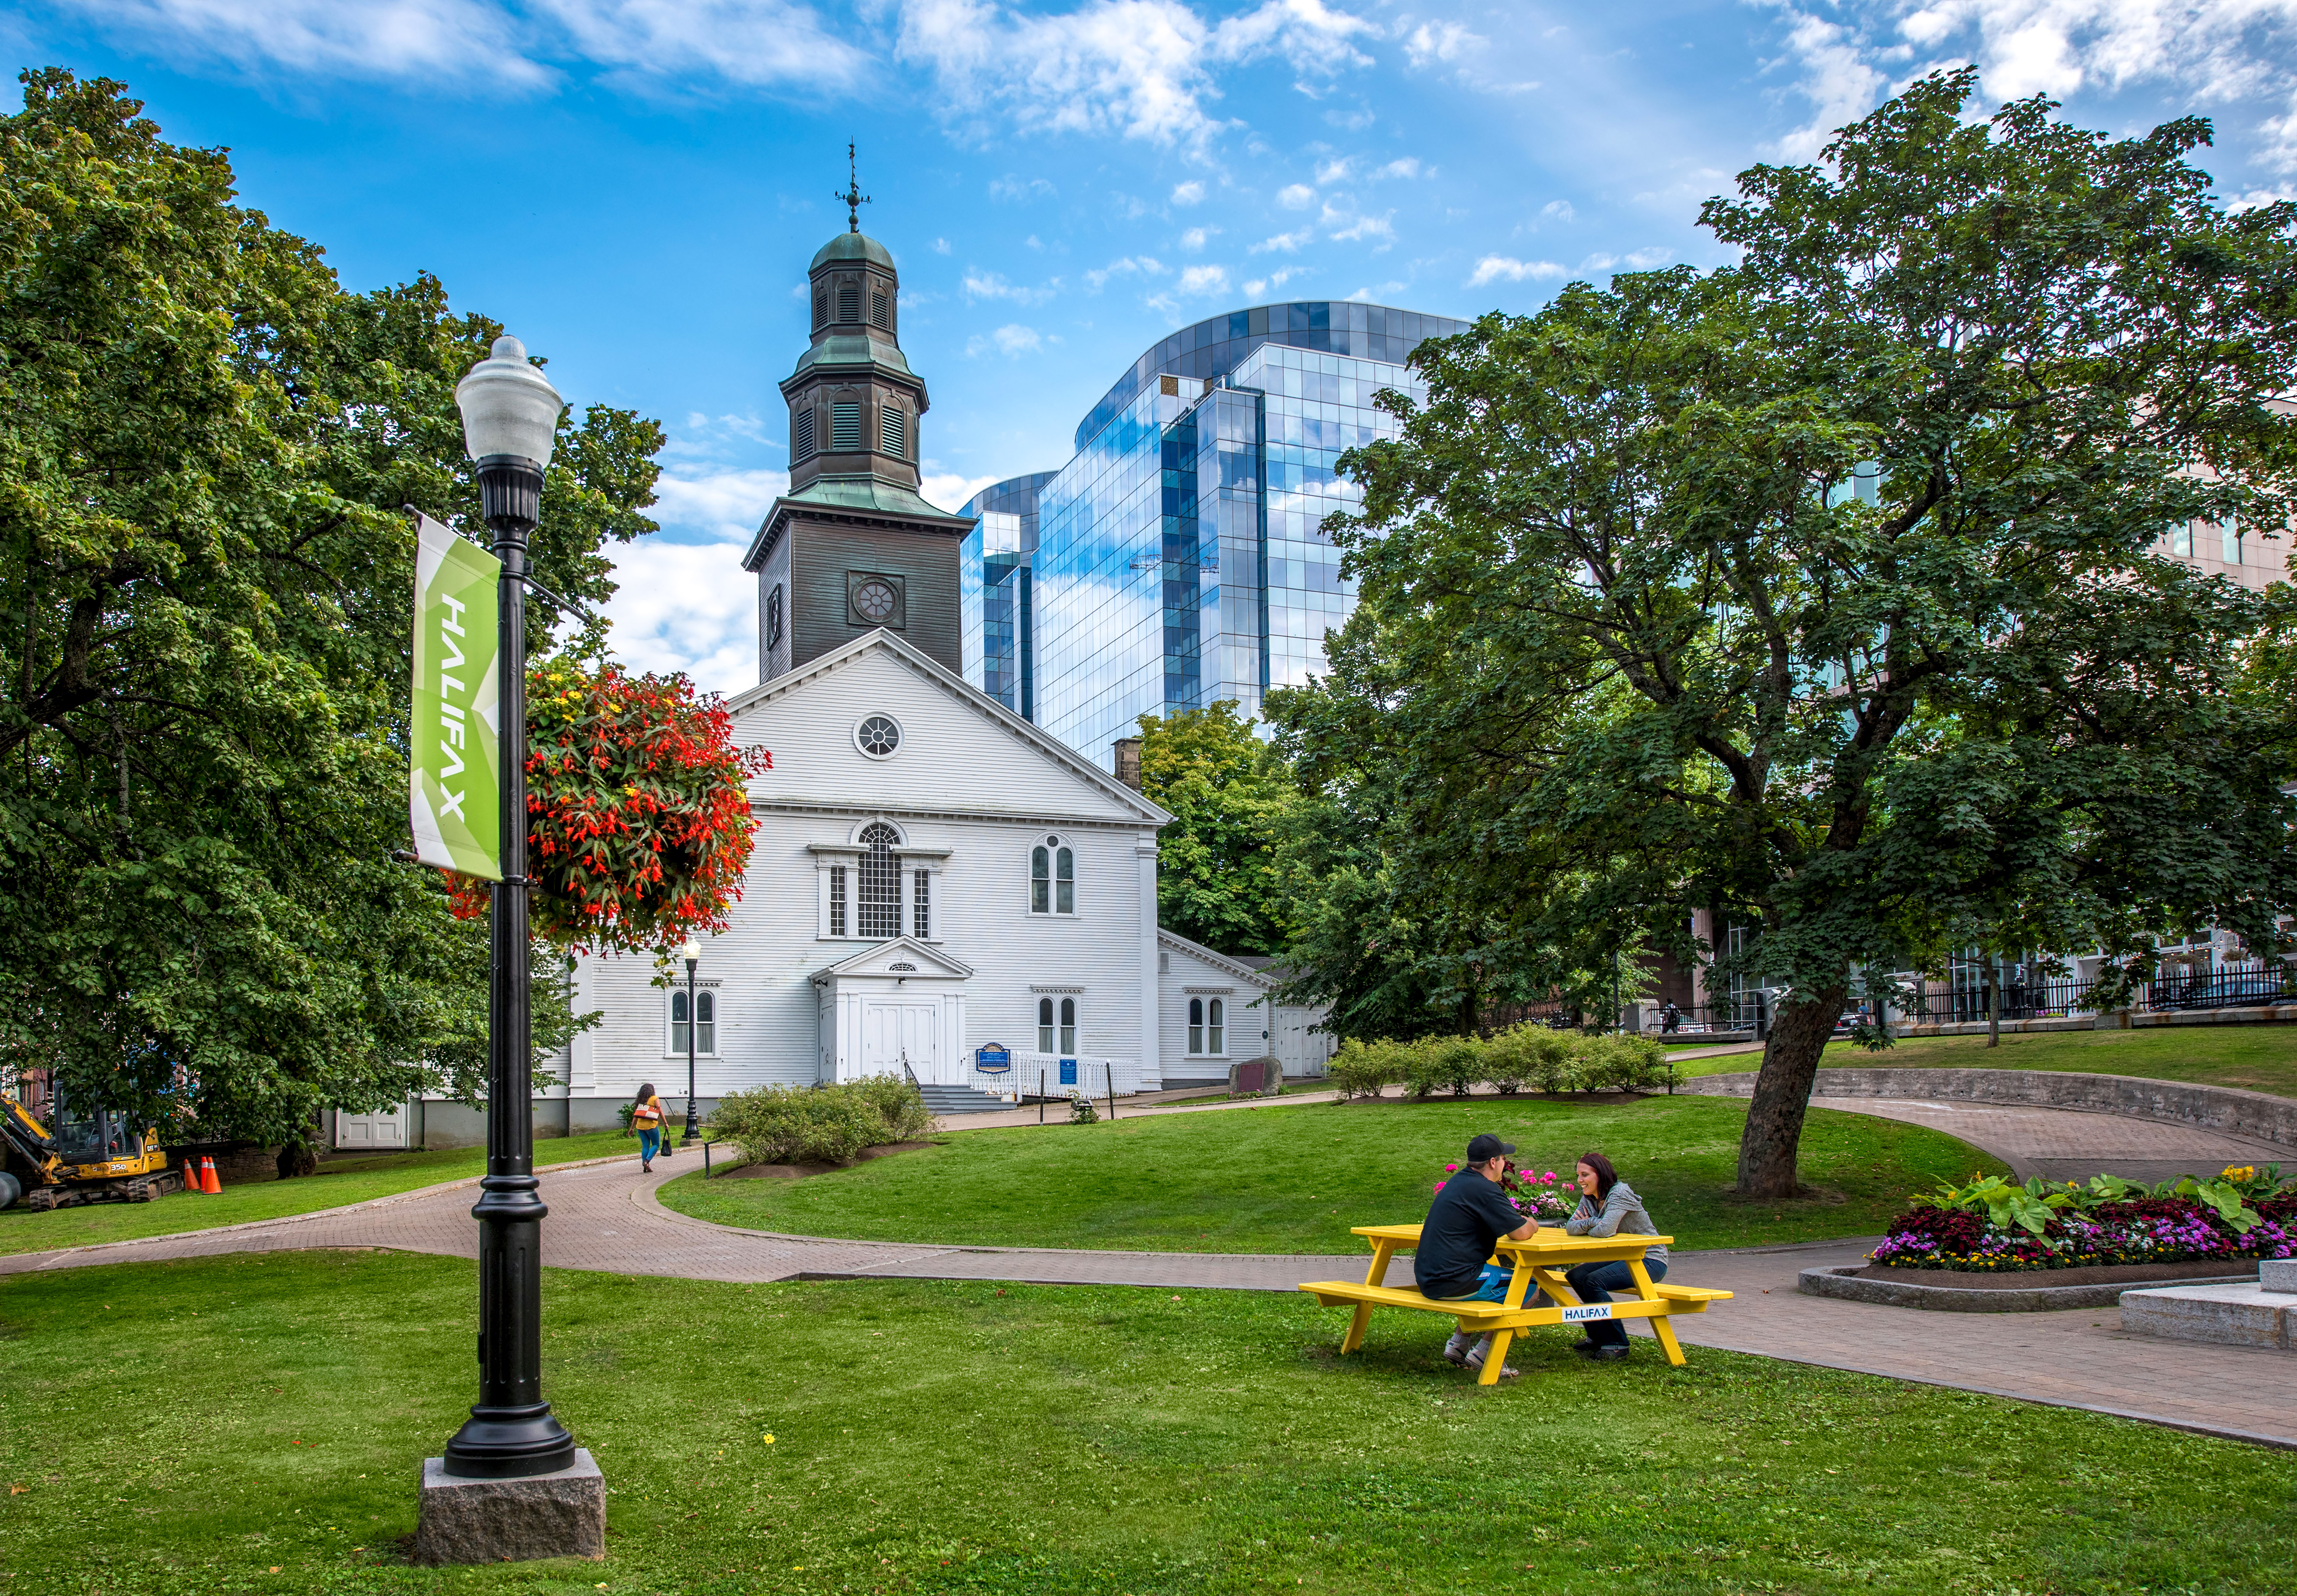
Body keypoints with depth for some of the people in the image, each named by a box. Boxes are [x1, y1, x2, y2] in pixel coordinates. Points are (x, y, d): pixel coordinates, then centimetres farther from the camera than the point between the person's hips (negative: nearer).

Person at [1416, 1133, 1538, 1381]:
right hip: (1452, 1282, -10)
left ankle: (1458, 1344, 23)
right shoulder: (1485, 1190, -15)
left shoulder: (1458, 1182, 15)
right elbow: (1521, 1233, -14)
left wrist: (1522, 1223, 15)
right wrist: (1531, 1225, 9)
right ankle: (1482, 1353, 1)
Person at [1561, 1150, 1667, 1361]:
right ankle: (1597, 1338, 9)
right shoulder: (1589, 1198, 6)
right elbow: (1571, 1228, -4)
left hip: (1650, 1261, -9)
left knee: (1594, 1281, -24)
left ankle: (1617, 1345, -11)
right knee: (1575, 1277, -4)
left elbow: (1605, 1230, -32)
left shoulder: (1620, 1194, -20)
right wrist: (1591, 1223, -23)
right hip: (1621, 1257, 9)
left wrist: (1586, 1226, -11)